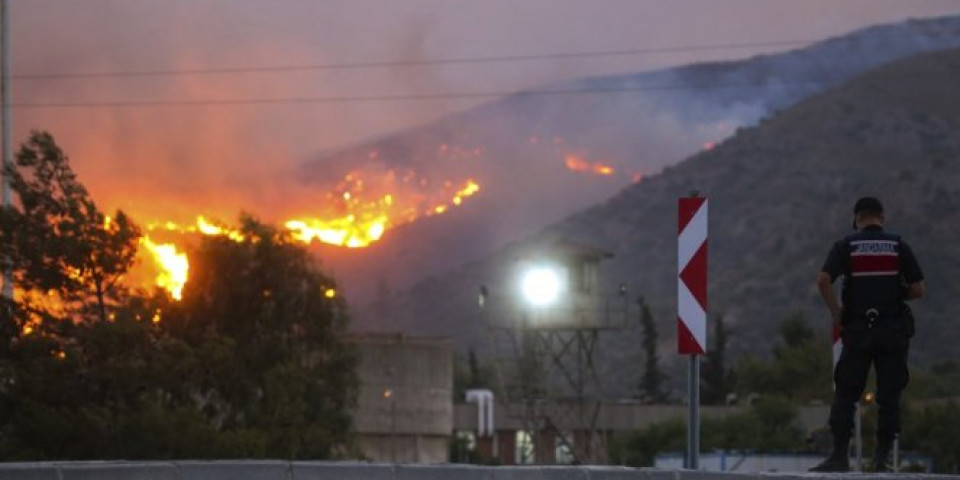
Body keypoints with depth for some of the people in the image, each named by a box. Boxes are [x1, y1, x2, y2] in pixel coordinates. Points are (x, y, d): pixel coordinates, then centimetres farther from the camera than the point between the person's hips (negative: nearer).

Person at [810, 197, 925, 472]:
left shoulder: (846, 246, 1)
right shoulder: (898, 246, 3)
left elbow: (823, 280, -12)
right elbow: (919, 290, -2)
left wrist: (836, 313, -2)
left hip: (857, 328, 0)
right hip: (894, 330, 0)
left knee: (845, 394, 5)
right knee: (889, 395, 6)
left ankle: (840, 455, -1)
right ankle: (883, 457, 2)